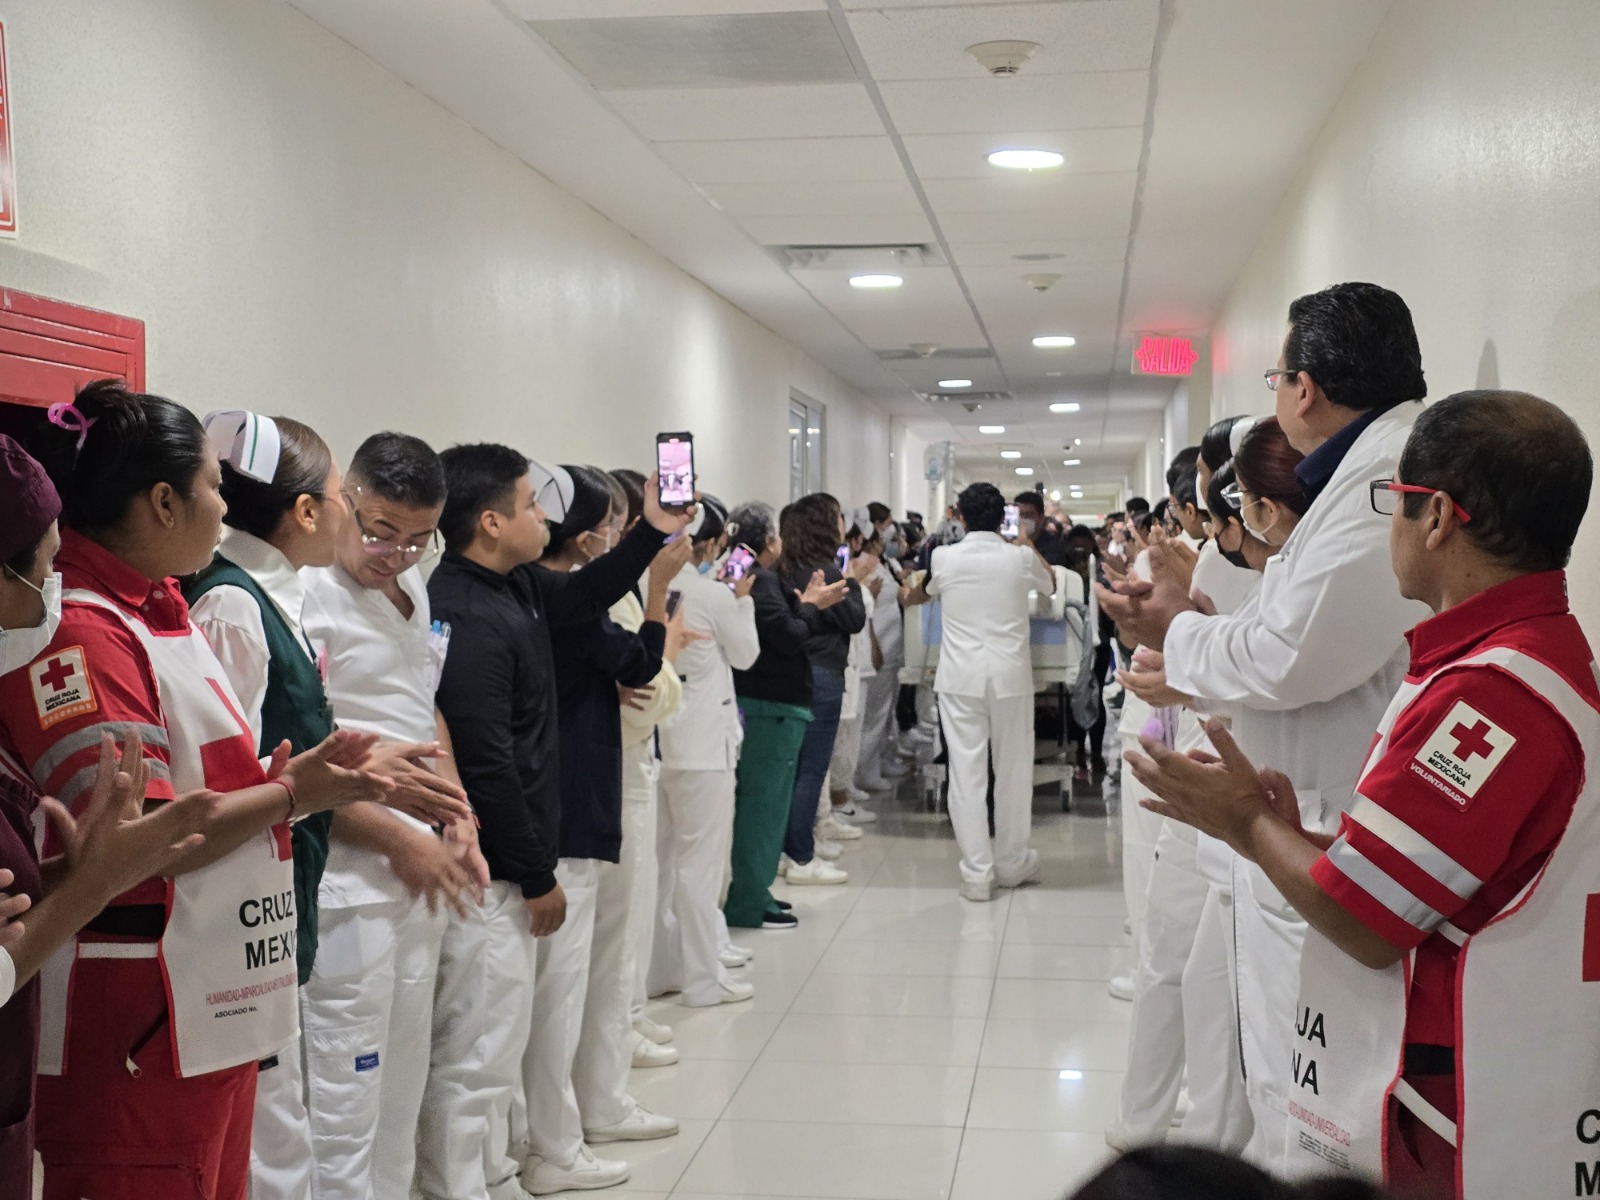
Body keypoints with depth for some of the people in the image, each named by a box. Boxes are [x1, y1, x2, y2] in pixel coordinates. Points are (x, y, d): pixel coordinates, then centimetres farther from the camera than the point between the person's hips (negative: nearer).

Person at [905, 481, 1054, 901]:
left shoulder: (944, 558, -3)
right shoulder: (1020, 557, -2)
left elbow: (920, 595, 19)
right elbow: (1051, 585, 21)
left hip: (961, 676, 0)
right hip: (1010, 675, 1)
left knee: (966, 771, 1)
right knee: (1012, 768, 12)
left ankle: (977, 872, 0)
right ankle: (1011, 862, 24)